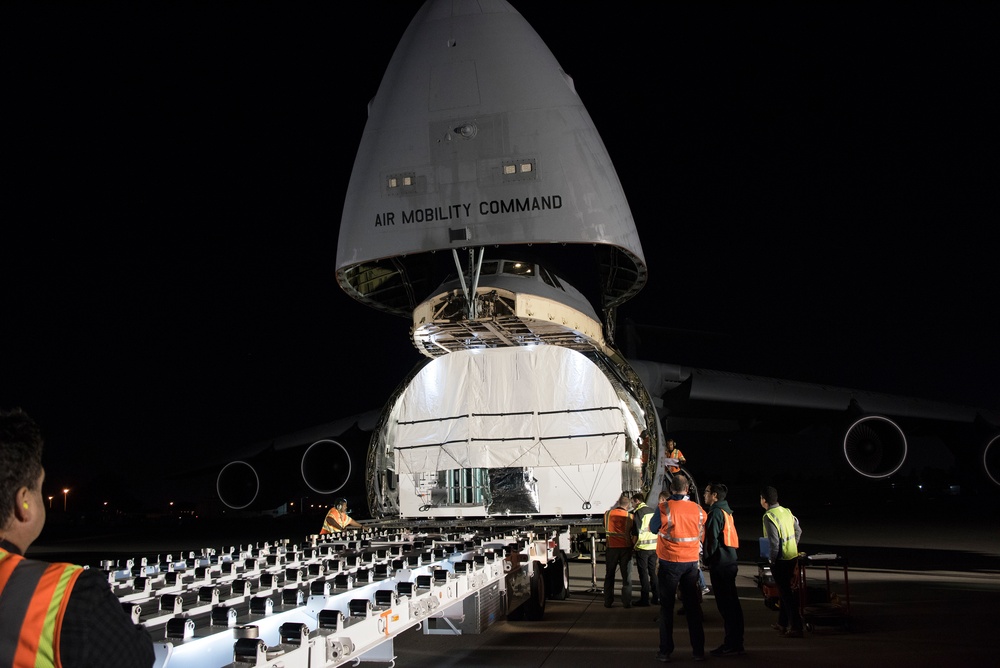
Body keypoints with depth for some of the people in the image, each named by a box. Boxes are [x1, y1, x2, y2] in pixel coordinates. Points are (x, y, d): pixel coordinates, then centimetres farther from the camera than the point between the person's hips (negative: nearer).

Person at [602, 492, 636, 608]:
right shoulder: (630, 517, -6)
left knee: (609, 576, 12)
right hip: (625, 548, -1)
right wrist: (632, 546, 11)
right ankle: (626, 602, 9)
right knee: (626, 577, 9)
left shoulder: (607, 514, -2)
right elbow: (634, 536, -4)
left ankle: (608, 602, 14)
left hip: (611, 548, 1)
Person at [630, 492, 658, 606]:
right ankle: (656, 598, 16)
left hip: (643, 547, -6)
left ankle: (644, 599, 2)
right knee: (653, 572, 14)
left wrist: (635, 544, -7)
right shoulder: (652, 511, 11)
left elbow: (637, 531, -16)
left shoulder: (638, 512, -11)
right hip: (654, 546, 6)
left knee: (643, 574, 0)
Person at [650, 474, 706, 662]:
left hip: (669, 562, -3)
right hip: (691, 562, 3)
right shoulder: (697, 509, -4)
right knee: (693, 606, 12)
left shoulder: (665, 508, -14)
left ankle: (665, 651, 7)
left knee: (667, 606, 6)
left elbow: (653, 527, 2)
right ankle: (698, 650, 16)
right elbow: (702, 534, 9)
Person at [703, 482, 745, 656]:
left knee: (725, 604, -5)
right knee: (732, 602, 12)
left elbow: (712, 539, -18)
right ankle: (736, 642, 19)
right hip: (730, 561, 10)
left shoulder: (716, 513, -14)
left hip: (720, 563, -10)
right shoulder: (726, 511, 16)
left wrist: (706, 559, -8)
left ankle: (730, 644, -2)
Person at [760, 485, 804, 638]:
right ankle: (782, 623, 30)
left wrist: (771, 559, -10)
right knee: (785, 590, 18)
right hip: (792, 557, 8)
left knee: (786, 593, -1)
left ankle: (796, 627, 1)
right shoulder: (786, 511, 5)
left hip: (780, 561, -8)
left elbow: (774, 542, -22)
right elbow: (798, 530, 14)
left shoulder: (769, 516, -19)